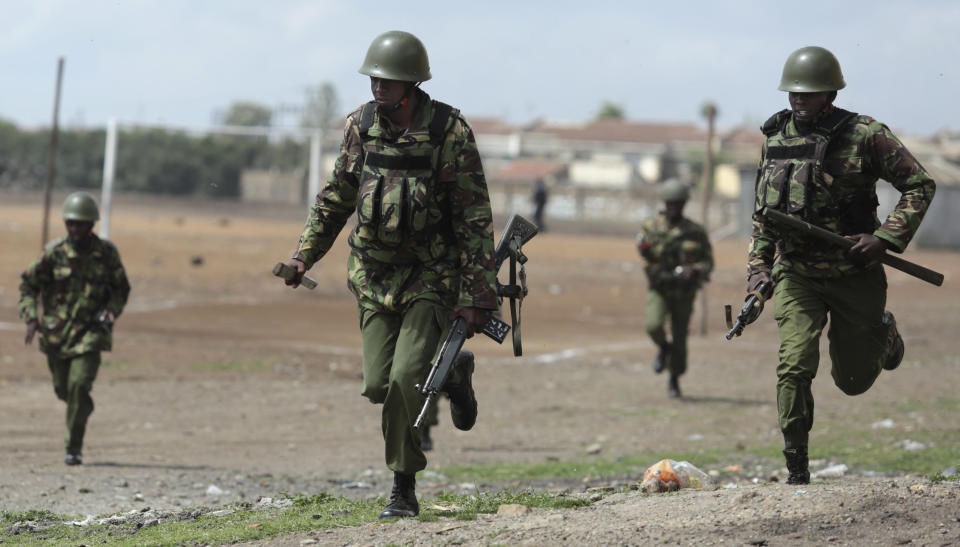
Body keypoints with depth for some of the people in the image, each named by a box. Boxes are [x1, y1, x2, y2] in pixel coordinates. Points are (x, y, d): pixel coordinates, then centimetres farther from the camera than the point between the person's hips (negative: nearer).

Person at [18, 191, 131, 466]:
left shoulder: (107, 253, -4)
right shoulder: (54, 253, -7)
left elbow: (121, 289, 7)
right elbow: (28, 285, 0)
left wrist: (111, 311, -12)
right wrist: (31, 317, -14)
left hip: (91, 332, -2)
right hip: (56, 332, 2)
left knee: (79, 384, -18)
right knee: (63, 388, 12)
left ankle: (74, 447, -8)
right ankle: (84, 408, 50)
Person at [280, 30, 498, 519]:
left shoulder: (450, 132, -13)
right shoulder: (361, 125, 0)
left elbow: (475, 219, -11)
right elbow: (336, 196, 14)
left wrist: (476, 295, -14)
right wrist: (305, 254, 6)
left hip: (432, 275, -5)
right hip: (375, 274, 5)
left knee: (405, 378, -14)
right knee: (379, 385, 0)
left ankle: (404, 490, 1)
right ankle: (452, 374, 31)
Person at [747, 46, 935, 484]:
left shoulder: (865, 136, -12)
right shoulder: (776, 138, 3)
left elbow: (920, 185, -7)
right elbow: (763, 209, 16)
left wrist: (885, 237, -18)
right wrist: (758, 265, 7)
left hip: (854, 275, -2)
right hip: (796, 274, 2)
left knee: (853, 381, 10)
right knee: (795, 365, -17)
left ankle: (884, 333, 45)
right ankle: (797, 471, -8)